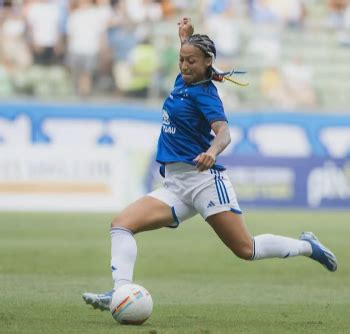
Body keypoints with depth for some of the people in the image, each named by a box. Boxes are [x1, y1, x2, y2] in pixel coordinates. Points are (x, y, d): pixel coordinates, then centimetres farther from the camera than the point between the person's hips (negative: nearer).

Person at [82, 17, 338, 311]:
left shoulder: (204, 92, -11)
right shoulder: (183, 81, 12)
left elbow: (223, 130, -30)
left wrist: (213, 151, -49)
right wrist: (185, 36, 27)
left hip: (204, 180, -8)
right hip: (174, 186, 8)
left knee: (246, 249, -5)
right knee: (122, 224, -14)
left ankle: (307, 246, 19)